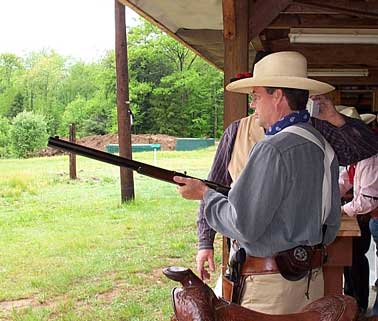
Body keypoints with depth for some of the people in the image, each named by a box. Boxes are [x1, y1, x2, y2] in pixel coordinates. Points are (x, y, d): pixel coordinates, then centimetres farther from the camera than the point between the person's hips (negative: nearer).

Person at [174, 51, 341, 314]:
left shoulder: (273, 149, -22)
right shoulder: (323, 146, 7)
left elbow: (243, 226, -22)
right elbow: (332, 225, 14)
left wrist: (205, 193, -8)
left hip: (270, 285, -9)